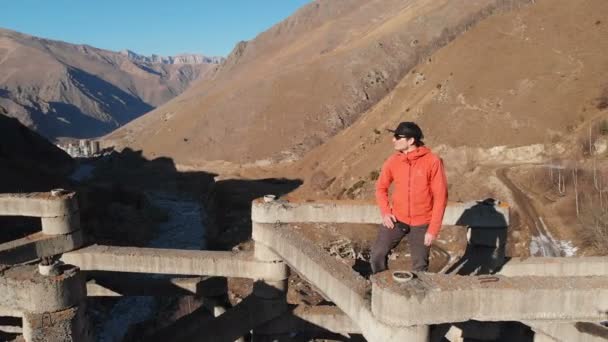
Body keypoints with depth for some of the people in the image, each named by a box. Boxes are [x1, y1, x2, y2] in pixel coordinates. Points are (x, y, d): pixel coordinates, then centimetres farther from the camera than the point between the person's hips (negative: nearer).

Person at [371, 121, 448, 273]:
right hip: (396, 219, 3)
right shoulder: (393, 161, -4)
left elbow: (440, 197, -11)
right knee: (378, 253, 1)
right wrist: (385, 212, -4)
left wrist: (433, 229, -13)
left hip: (421, 223, -3)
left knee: (420, 266, 9)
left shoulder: (432, 161, -14)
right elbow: (381, 187, 10)